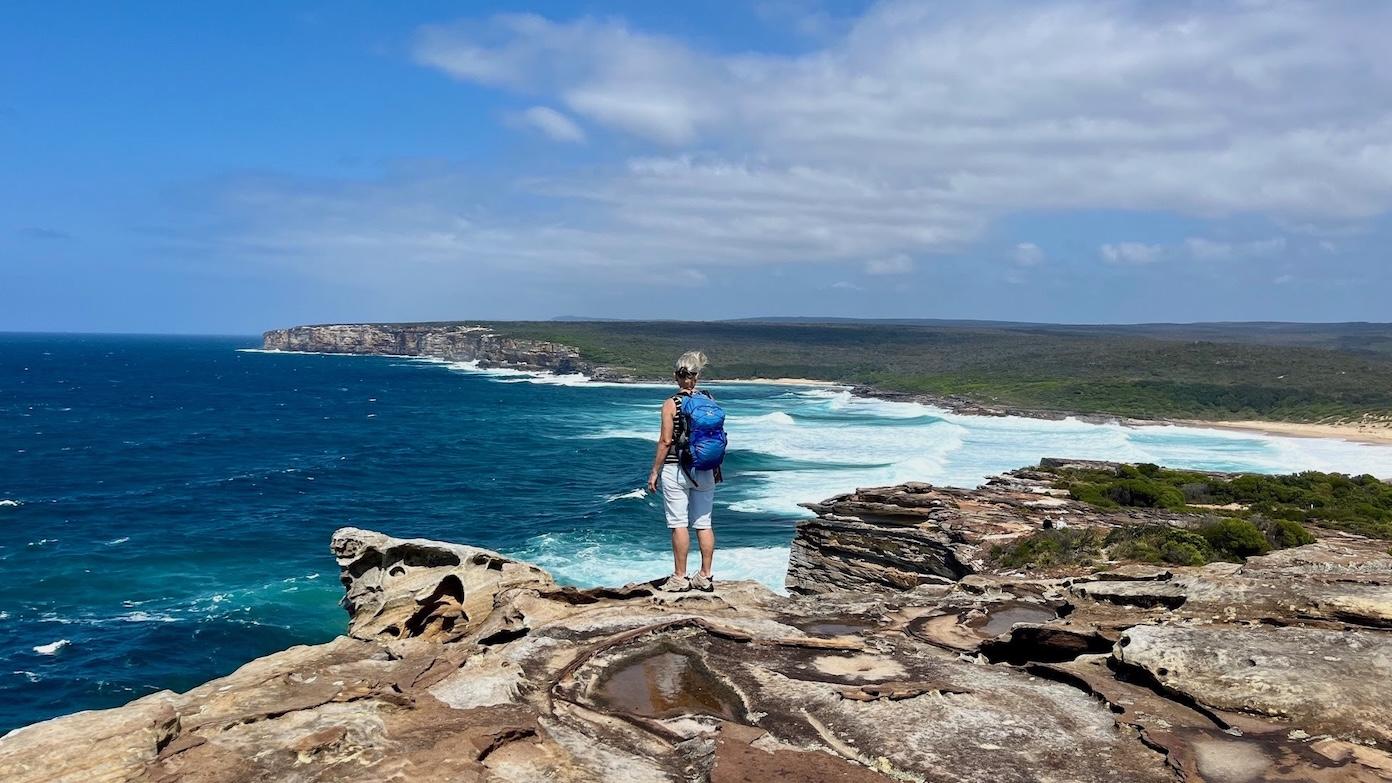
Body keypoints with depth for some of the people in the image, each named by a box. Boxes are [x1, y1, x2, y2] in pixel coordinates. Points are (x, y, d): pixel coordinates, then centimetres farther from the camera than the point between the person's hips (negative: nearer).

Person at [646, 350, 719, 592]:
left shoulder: (671, 404, -10)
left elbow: (666, 441, -11)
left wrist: (654, 472, -2)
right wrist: (716, 468, 18)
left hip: (676, 470, -4)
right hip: (705, 471, 4)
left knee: (679, 524, 2)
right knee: (704, 524, 9)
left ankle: (680, 577, 7)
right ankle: (705, 577, 15)